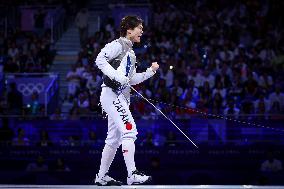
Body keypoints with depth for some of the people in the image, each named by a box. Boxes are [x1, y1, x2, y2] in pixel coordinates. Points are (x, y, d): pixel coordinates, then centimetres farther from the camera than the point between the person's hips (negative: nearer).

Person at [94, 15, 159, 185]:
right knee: (129, 130, -19)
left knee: (114, 139, 12)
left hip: (121, 98, 10)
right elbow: (100, 59, -18)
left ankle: (102, 176, 20)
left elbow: (132, 79, 22)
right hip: (111, 93, -10)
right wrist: (117, 76, -25)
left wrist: (151, 71, 11)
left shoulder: (130, 52, 21)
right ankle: (133, 175, -23)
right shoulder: (118, 45, -6)